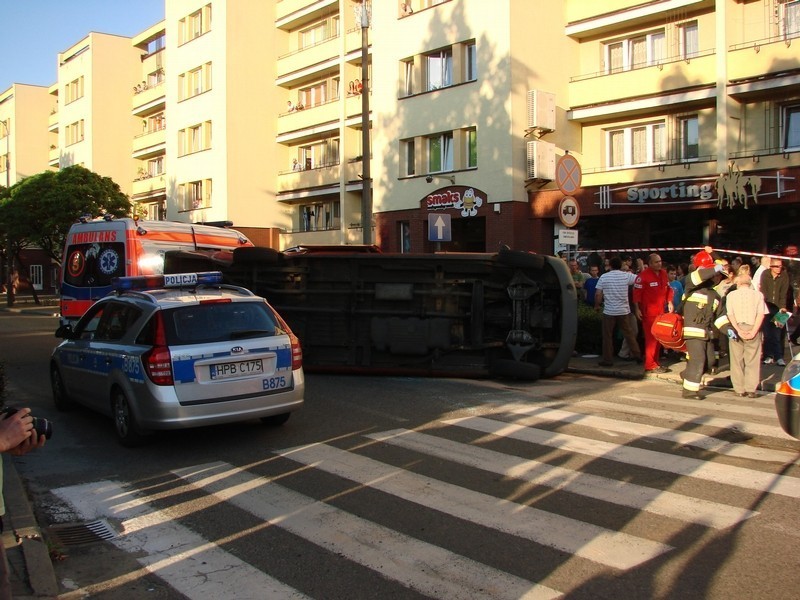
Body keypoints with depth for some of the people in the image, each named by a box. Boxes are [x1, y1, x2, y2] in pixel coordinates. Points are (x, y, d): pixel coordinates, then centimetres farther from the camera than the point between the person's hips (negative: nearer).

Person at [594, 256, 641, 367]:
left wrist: (597, 305, 9)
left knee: (607, 336, 6)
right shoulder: (626, 275, -4)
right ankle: (637, 355, 18)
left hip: (609, 312, -1)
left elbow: (598, 294, -6)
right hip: (624, 311, 1)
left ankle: (607, 360, 8)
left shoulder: (603, 277, -5)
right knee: (629, 334, 13)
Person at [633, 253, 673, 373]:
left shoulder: (663, 273, 9)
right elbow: (636, 292, -14)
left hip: (661, 311, 8)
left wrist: (669, 302, 11)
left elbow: (668, 288, 19)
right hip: (649, 312, -7)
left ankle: (655, 362, 24)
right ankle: (650, 366, 1)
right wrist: (637, 309, -16)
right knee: (651, 338, -5)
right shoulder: (643, 275, -14)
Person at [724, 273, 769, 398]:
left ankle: (740, 389, 8)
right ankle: (751, 389, 0)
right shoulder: (758, 294, 3)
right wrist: (753, 331, -11)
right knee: (752, 361, 4)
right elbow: (761, 314, -7)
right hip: (752, 329, 0)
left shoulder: (731, 295, 3)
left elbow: (730, 314, -6)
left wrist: (738, 330, -11)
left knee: (737, 360, 7)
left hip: (736, 330, 0)